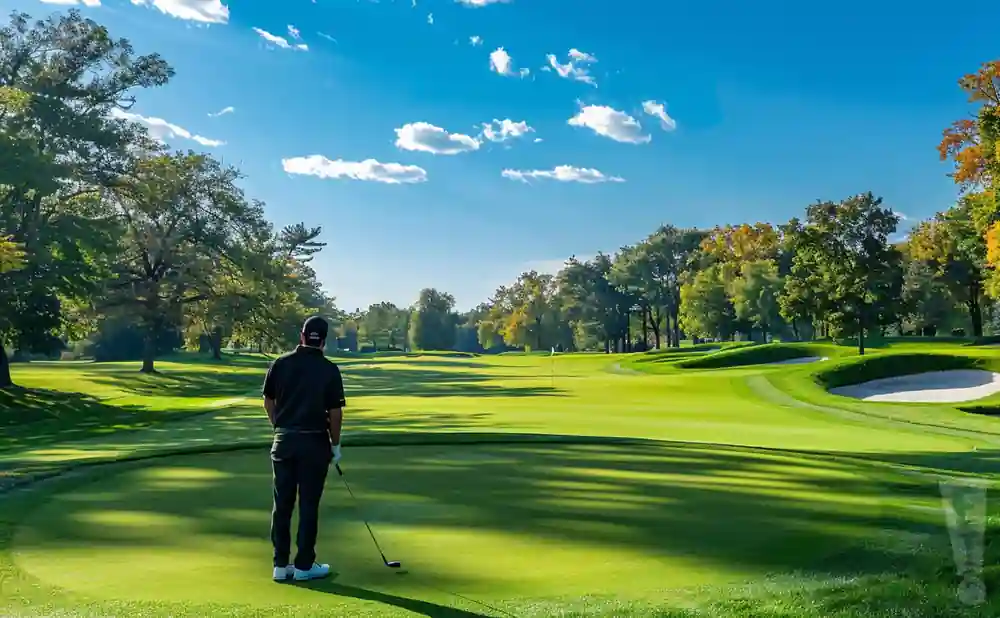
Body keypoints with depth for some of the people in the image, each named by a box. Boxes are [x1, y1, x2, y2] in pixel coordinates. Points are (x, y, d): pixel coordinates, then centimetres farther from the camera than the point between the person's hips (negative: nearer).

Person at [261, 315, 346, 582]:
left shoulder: (280, 363, 1)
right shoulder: (329, 369, -8)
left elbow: (268, 402, 7)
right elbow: (335, 412, -8)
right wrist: (335, 444, 4)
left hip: (284, 441, 3)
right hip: (314, 442, -3)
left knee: (282, 504, 9)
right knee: (308, 505, 4)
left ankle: (281, 565, 14)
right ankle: (304, 565, 11)